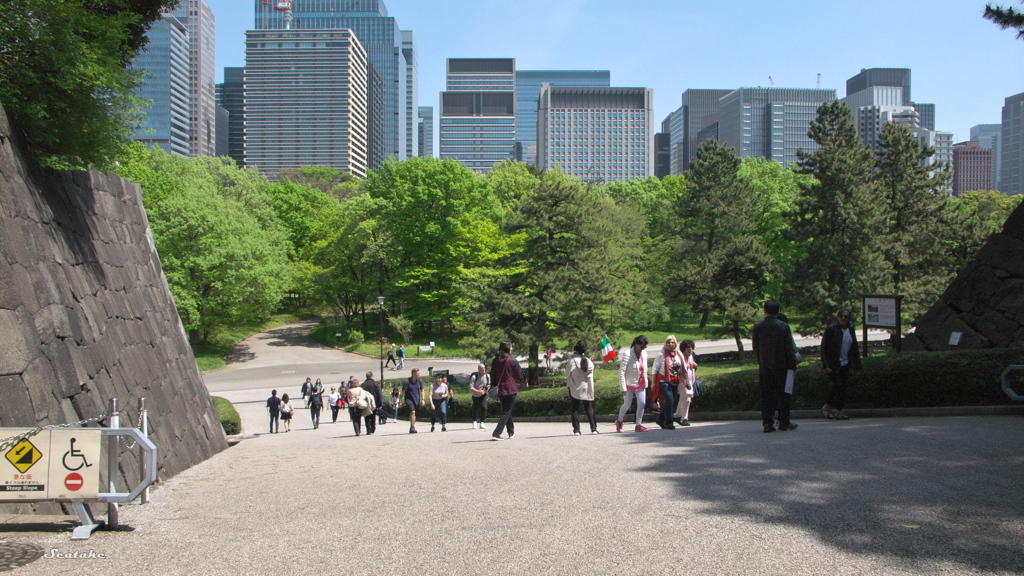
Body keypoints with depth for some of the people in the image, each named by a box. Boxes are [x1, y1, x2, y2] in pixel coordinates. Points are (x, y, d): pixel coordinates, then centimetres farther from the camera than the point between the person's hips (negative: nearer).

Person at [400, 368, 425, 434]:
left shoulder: (420, 381, -1)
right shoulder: (407, 381, -14)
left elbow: (422, 391, 8)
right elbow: (403, 392, -10)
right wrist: (400, 401, -9)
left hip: (416, 400, 5)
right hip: (409, 399, -5)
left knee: (414, 414, 10)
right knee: (412, 412, -22)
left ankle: (412, 429, 22)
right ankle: (412, 427, -23)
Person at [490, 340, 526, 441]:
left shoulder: (495, 360, 2)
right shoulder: (512, 361, -11)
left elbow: (493, 375, 8)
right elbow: (519, 375, -1)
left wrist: (494, 385, 20)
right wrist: (525, 383, 17)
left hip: (501, 390, 5)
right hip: (511, 390, -5)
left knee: (506, 410, 21)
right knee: (506, 412, -2)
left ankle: (511, 432, 31)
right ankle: (496, 434, -13)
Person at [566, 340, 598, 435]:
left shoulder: (572, 360, -13)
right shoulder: (589, 361, -2)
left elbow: (568, 373, -9)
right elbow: (591, 369, 6)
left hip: (575, 388, -3)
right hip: (587, 388, 3)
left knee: (575, 409, 3)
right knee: (589, 408, 10)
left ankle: (576, 430, 0)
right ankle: (593, 428, 6)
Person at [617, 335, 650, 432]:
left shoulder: (644, 354, 3)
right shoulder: (628, 354, -17)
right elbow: (621, 372, -17)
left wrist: (645, 382, 12)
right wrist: (623, 387, -19)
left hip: (640, 384, 5)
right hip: (630, 383, -5)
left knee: (642, 403, -3)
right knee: (627, 404, 3)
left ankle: (638, 424, 8)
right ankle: (619, 422, 26)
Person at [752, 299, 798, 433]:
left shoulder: (758, 327, -1)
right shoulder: (783, 326, -7)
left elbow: (755, 348, 5)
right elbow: (789, 348, -5)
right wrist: (793, 365, 3)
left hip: (764, 367, 2)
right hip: (780, 365, -2)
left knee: (766, 394, 5)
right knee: (782, 393, 7)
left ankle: (767, 422, 2)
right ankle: (784, 421, 10)